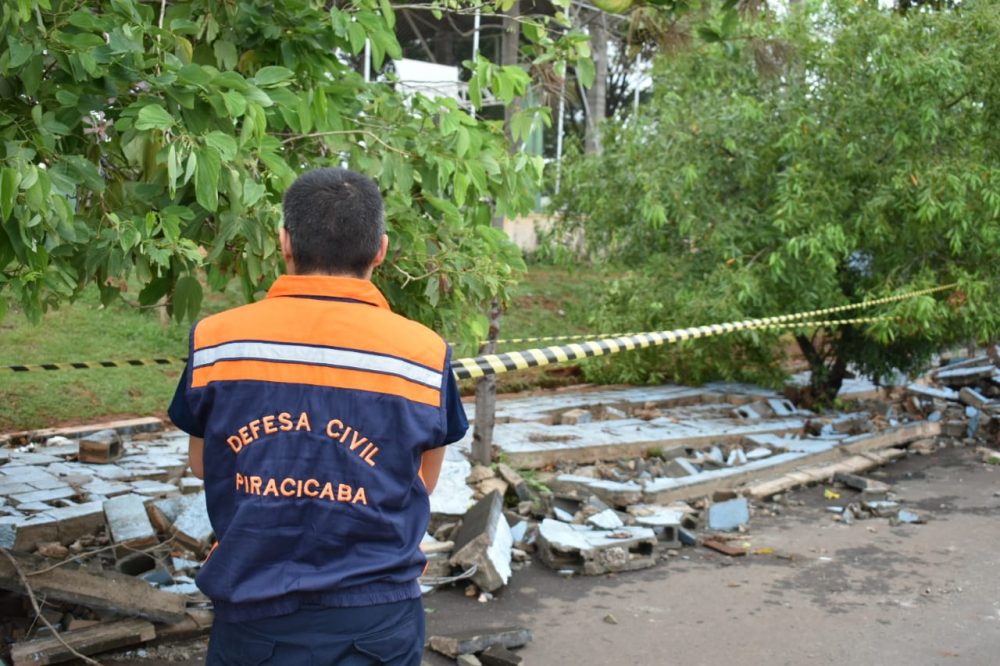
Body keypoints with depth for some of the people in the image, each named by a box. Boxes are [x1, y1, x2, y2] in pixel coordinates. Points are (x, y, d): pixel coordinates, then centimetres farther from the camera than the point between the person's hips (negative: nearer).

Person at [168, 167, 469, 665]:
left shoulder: (215, 341, -7)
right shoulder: (424, 353, -9)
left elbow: (202, 466, 8)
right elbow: (423, 484, 4)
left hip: (254, 616, 1)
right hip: (374, 621, 0)